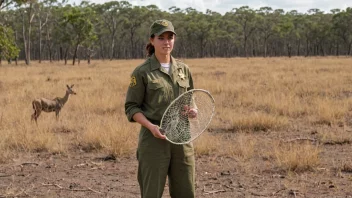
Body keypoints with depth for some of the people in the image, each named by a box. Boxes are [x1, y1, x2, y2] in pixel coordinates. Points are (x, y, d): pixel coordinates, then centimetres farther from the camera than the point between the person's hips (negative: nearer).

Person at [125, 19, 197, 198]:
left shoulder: (184, 69, 9)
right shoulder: (142, 72, -5)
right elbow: (131, 107, -5)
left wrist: (193, 111, -3)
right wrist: (151, 126, -20)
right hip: (154, 139, -4)